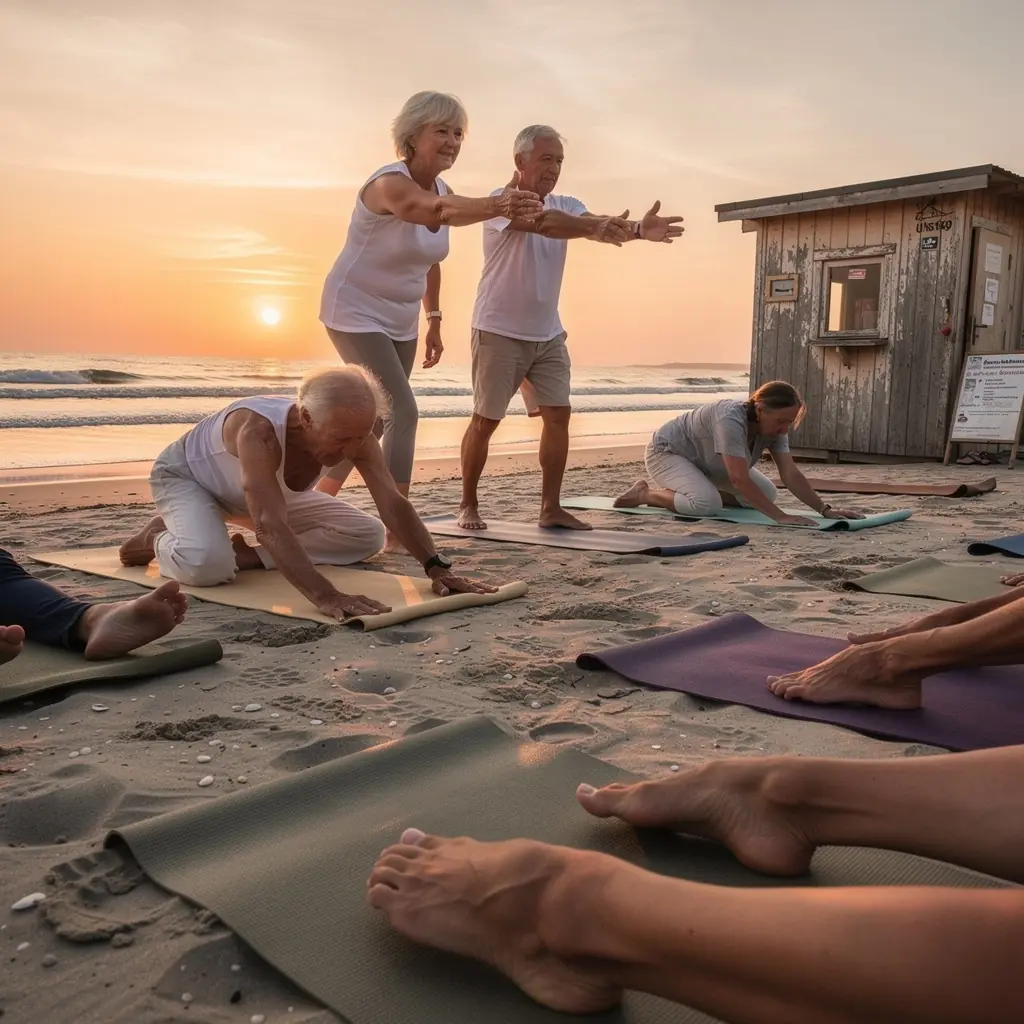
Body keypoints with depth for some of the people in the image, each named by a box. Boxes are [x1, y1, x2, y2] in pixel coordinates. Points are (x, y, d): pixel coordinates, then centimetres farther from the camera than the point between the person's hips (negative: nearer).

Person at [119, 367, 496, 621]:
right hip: (184, 475, -6)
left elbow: (393, 504, -28)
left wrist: (437, 567, -40)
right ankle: (160, 539, -3)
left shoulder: (353, 434, -27)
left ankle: (248, 556, -3)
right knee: (209, 564, -39)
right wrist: (326, 596, -64)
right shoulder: (259, 430, -45)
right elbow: (270, 525, -54)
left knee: (368, 534, -4)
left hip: (263, 490, 6)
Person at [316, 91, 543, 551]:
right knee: (403, 413, -19)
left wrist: (434, 321, 13)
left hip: (400, 322, 9)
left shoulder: (443, 190, 1)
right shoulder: (390, 182, -24)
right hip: (355, 314, -9)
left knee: (377, 419, 14)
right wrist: (495, 206, -65)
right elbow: (431, 212, -48)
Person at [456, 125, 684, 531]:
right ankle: (468, 505, 15)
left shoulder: (564, 206, 4)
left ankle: (551, 508, 5)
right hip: (499, 332, -6)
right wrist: (597, 227, -51)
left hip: (548, 334, 6)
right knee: (485, 420, 1)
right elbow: (543, 222, -36)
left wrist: (636, 229, -39)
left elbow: (596, 225, -17)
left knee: (558, 414, -1)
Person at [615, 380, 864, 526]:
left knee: (767, 494, 0)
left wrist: (826, 509, -25)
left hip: (703, 461, 8)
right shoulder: (731, 419, -39)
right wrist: (780, 517, -45)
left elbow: (791, 475, -16)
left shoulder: (773, 427, -16)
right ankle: (645, 493, -9)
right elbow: (740, 480, -43)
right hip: (666, 451, -8)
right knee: (707, 504, -33)